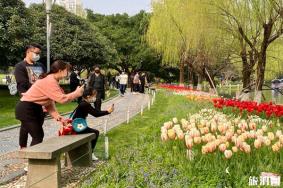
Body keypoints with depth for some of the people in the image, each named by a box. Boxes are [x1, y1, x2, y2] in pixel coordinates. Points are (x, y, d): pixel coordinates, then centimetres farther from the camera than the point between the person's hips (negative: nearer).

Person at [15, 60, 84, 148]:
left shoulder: (51, 80, 10)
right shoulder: (50, 81, -22)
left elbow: (50, 101, 8)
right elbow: (62, 99, -28)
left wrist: (56, 116, -1)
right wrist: (76, 93, -15)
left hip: (31, 108, 10)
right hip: (26, 109, -10)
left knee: (38, 135, 16)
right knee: (38, 136, -6)